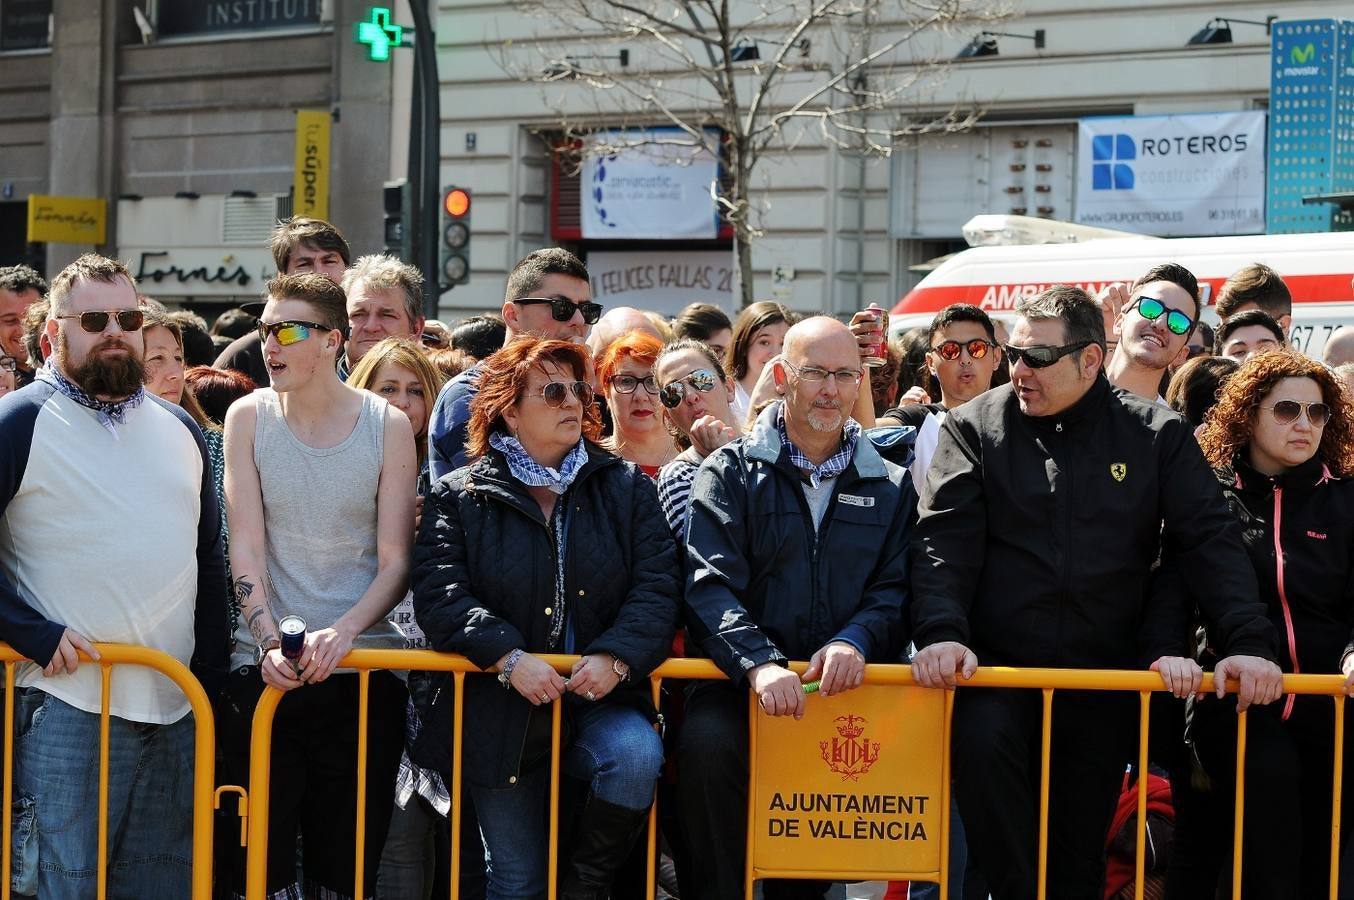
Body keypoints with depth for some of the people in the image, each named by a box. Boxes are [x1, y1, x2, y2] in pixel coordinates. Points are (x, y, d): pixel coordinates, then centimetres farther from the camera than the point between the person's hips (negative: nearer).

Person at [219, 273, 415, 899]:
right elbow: (246, 547, -1)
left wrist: (342, 633, -17)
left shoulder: (388, 426, 1)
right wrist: (269, 639, -15)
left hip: (362, 670, 0)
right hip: (263, 667, 1)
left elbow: (396, 561, -1)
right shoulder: (249, 417, 4)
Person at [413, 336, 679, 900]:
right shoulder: (459, 497, 3)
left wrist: (616, 656, -20)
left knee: (637, 756, -32)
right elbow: (439, 594, -9)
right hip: (501, 712, -1)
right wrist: (509, 658, -23)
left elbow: (656, 585, -3)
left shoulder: (625, 487, 7)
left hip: (600, 697, 1)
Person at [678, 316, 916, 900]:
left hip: (843, 682, 3)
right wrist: (758, 663, -23)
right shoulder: (730, 472, 8)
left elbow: (894, 587, 8)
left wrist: (855, 641, -15)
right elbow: (710, 585, -5)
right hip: (740, 679, -2)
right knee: (708, 742, -33)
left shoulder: (890, 487, 17)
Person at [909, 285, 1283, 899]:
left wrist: (1248, 643, -10)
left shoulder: (1156, 434, 5)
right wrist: (940, 633, -21)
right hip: (996, 667, -1)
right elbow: (943, 540, -4)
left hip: (1106, 678, 1)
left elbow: (1210, 542, 2)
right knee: (980, 743, -32)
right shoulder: (976, 427, 3)